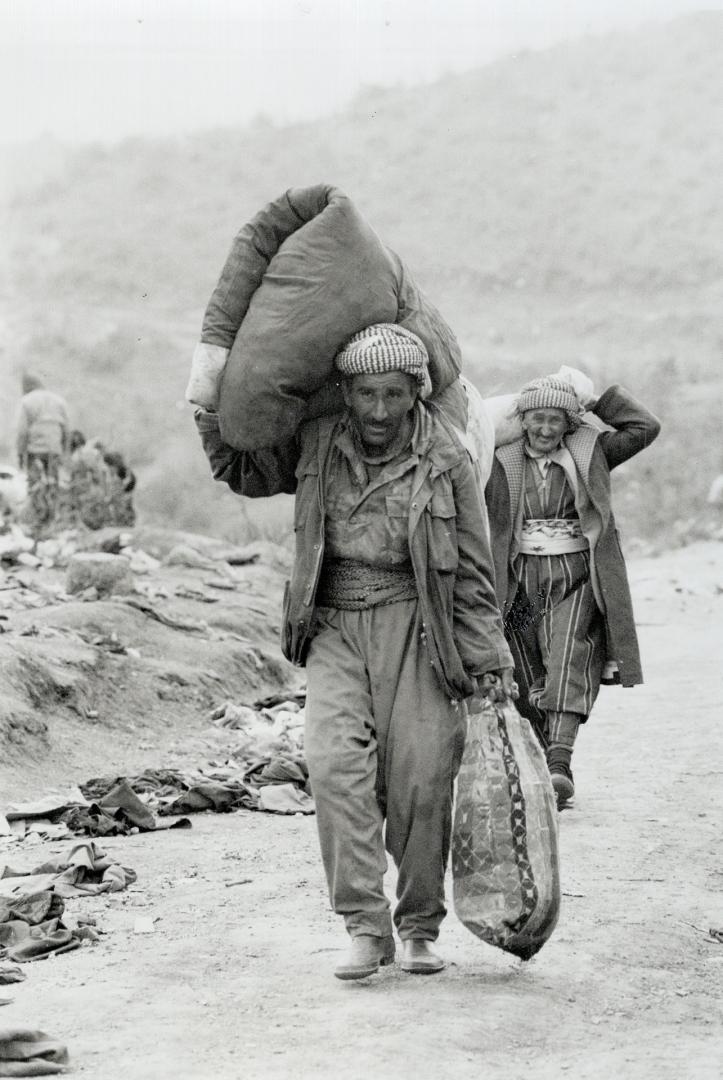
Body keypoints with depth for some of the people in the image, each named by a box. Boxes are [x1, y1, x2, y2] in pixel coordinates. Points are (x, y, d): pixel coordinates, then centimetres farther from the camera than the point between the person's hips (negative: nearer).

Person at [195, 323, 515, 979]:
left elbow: (471, 575, 1)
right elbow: (245, 472, 23)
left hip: (414, 628, -2)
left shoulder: (445, 463, -4)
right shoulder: (317, 447, 4)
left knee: (420, 780, -7)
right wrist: (215, 419, 5)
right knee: (336, 762, -19)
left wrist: (490, 663, 0)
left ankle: (420, 929, 13)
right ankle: (367, 929, -16)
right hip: (333, 629, 2)